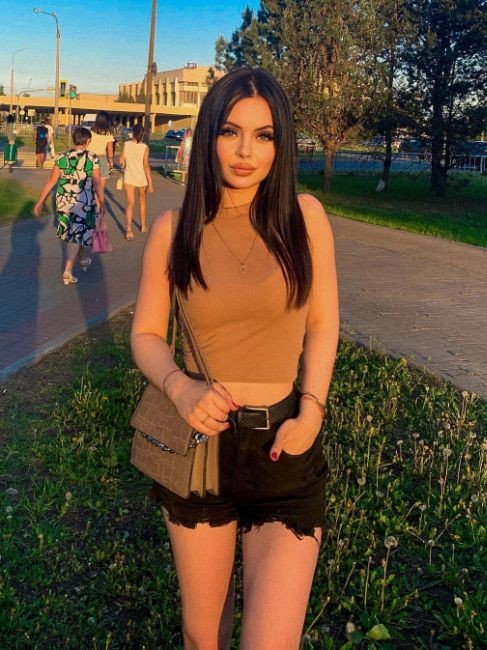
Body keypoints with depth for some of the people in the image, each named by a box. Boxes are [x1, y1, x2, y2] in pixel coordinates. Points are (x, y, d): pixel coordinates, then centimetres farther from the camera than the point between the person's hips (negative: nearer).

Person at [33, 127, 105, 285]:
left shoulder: (62, 158, 0)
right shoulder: (92, 158, -8)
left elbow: (51, 181, -1)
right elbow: (97, 184, -7)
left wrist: (40, 202, 4)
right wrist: (102, 204, 4)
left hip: (64, 201, 4)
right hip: (83, 202, -4)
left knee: (75, 231, 24)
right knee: (76, 235, 4)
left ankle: (84, 259, 44)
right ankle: (67, 272, -4)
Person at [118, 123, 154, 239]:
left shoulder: (126, 144, -6)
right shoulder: (144, 147, -11)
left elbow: (121, 161, -3)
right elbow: (146, 166, -14)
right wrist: (150, 183, -11)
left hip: (129, 178, 0)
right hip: (141, 178, 0)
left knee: (130, 203, 0)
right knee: (142, 200, 23)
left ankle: (129, 230, -17)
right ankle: (143, 225, 35)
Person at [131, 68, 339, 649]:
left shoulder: (304, 217, -4)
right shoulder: (173, 230, -4)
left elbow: (323, 325, 4)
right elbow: (146, 334, 3)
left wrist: (311, 411, -8)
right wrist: (180, 387, -16)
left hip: (285, 447, -1)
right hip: (200, 438, 1)